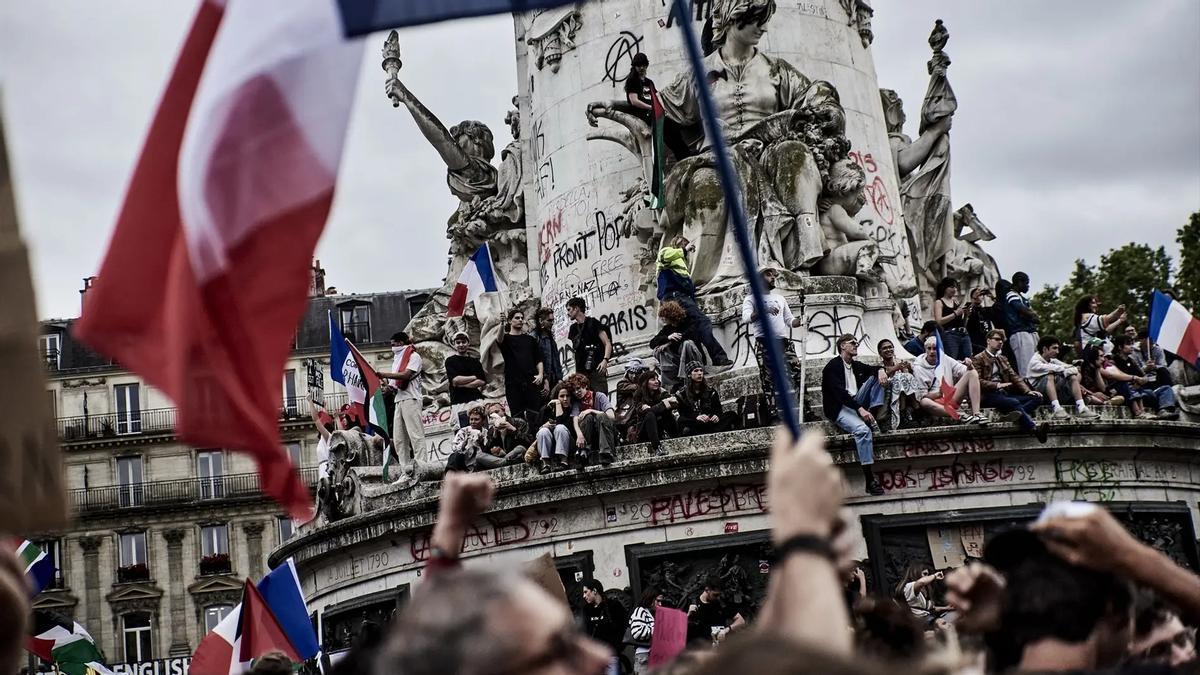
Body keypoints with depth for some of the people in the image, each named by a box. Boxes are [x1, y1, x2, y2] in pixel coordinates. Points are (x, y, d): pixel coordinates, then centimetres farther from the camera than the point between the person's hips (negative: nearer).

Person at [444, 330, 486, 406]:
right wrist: (475, 377, -1)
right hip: (457, 402, -2)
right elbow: (455, 380, -7)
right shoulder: (450, 361, 7)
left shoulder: (475, 362, 14)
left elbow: (482, 382, 2)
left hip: (476, 399, 2)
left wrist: (462, 385, -8)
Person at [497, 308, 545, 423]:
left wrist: (540, 374, -2)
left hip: (532, 382, 2)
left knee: (535, 416, -4)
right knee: (517, 416, -3)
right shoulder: (506, 339, 9)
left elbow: (539, 360, 16)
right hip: (513, 384, -2)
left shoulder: (530, 339, 19)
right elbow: (499, 339, -16)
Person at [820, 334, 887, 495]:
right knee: (862, 429, -35)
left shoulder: (856, 365, 18)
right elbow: (839, 392, -20)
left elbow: (872, 369, 24)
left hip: (857, 404, 8)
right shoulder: (833, 366, -8)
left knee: (875, 376, -1)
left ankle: (874, 420, -15)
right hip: (839, 409, -8)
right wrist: (860, 409, -31)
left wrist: (880, 371, -4)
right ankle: (870, 480, -37)